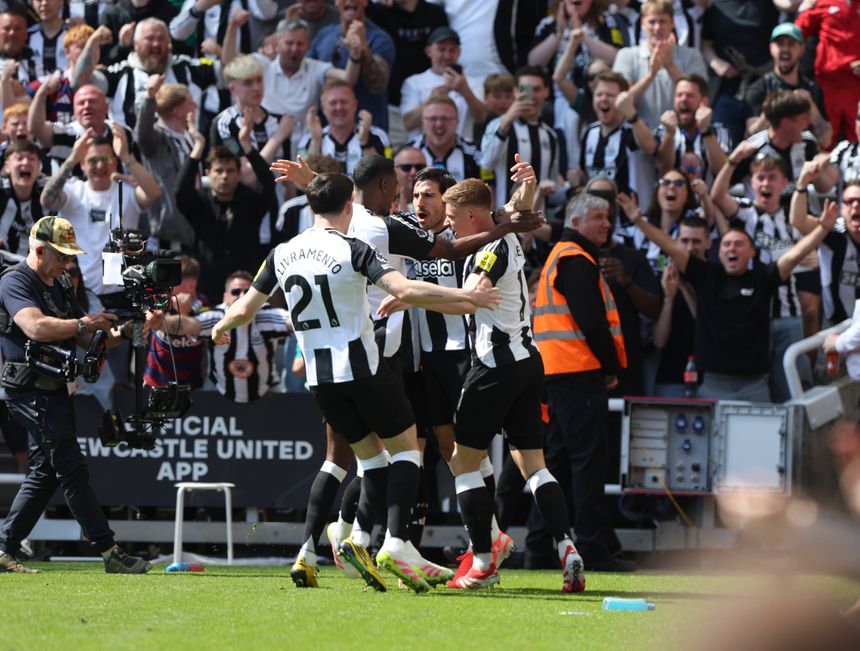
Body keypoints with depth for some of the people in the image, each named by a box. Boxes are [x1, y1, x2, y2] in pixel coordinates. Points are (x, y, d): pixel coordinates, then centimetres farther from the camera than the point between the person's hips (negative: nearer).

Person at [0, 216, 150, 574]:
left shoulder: (60, 286, 18)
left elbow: (85, 338, 17)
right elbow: (36, 327, -28)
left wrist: (113, 334, -3)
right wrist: (84, 323, -21)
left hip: (53, 389, 10)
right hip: (31, 392, -10)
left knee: (45, 474, 11)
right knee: (72, 471, -10)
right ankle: (110, 552, -11)